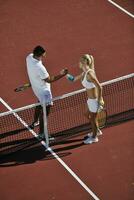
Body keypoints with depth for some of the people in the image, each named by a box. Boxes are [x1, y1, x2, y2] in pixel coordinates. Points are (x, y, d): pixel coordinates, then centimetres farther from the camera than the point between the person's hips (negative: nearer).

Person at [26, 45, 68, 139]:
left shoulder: (29, 57, -15)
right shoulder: (39, 68, -40)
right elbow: (49, 80, -25)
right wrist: (61, 75, -19)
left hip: (36, 87, 9)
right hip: (43, 90, -9)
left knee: (40, 104, 32)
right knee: (45, 111, 3)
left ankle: (35, 122, 53)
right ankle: (41, 133, 13)